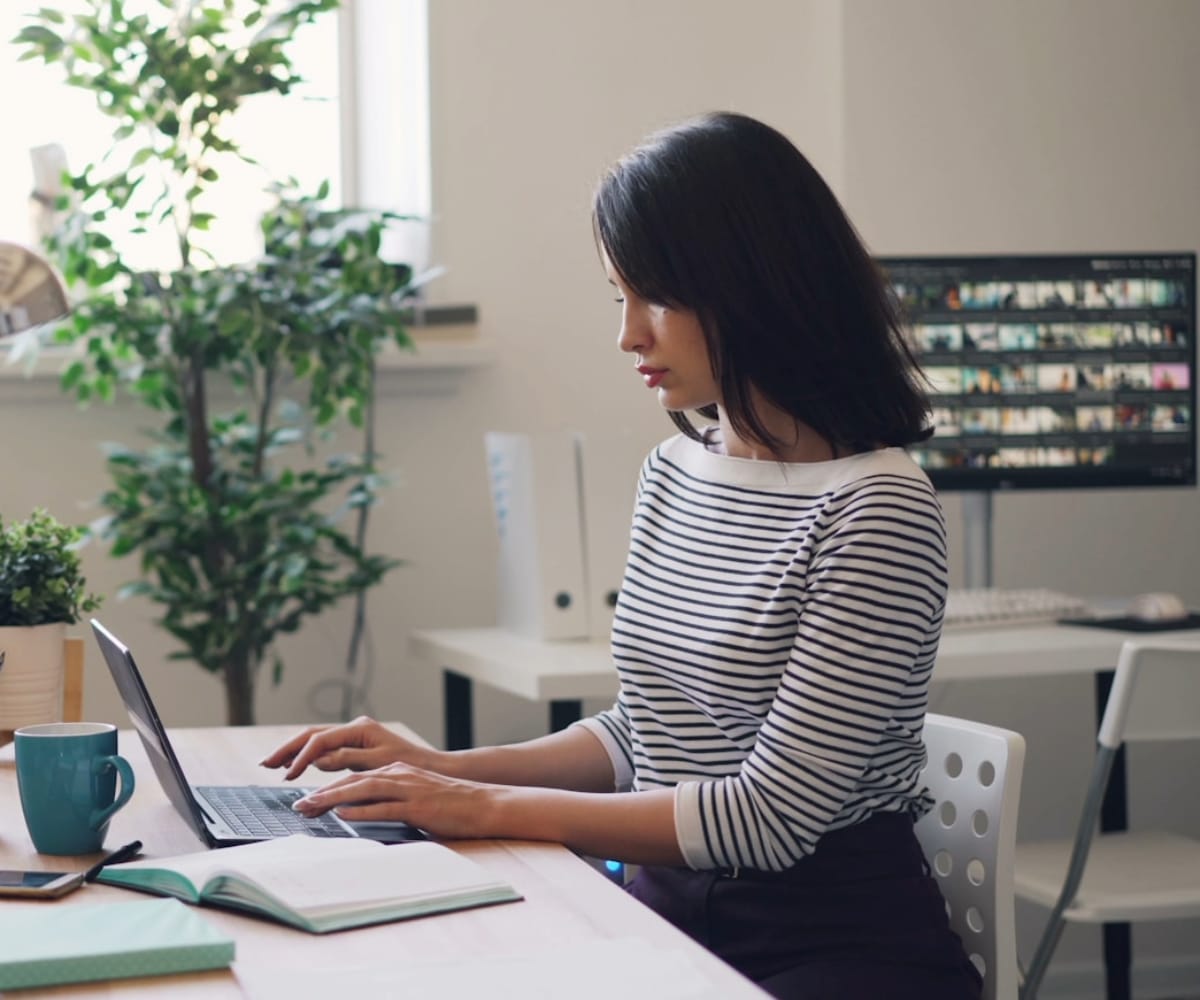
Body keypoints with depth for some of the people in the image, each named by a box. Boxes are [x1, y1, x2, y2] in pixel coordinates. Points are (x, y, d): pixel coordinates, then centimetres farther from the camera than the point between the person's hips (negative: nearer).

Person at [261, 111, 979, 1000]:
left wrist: (491, 809, -15)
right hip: (671, 914, 7)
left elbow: (773, 816, -18)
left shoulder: (877, 505, -16)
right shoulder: (674, 470, 10)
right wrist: (455, 770, 2)